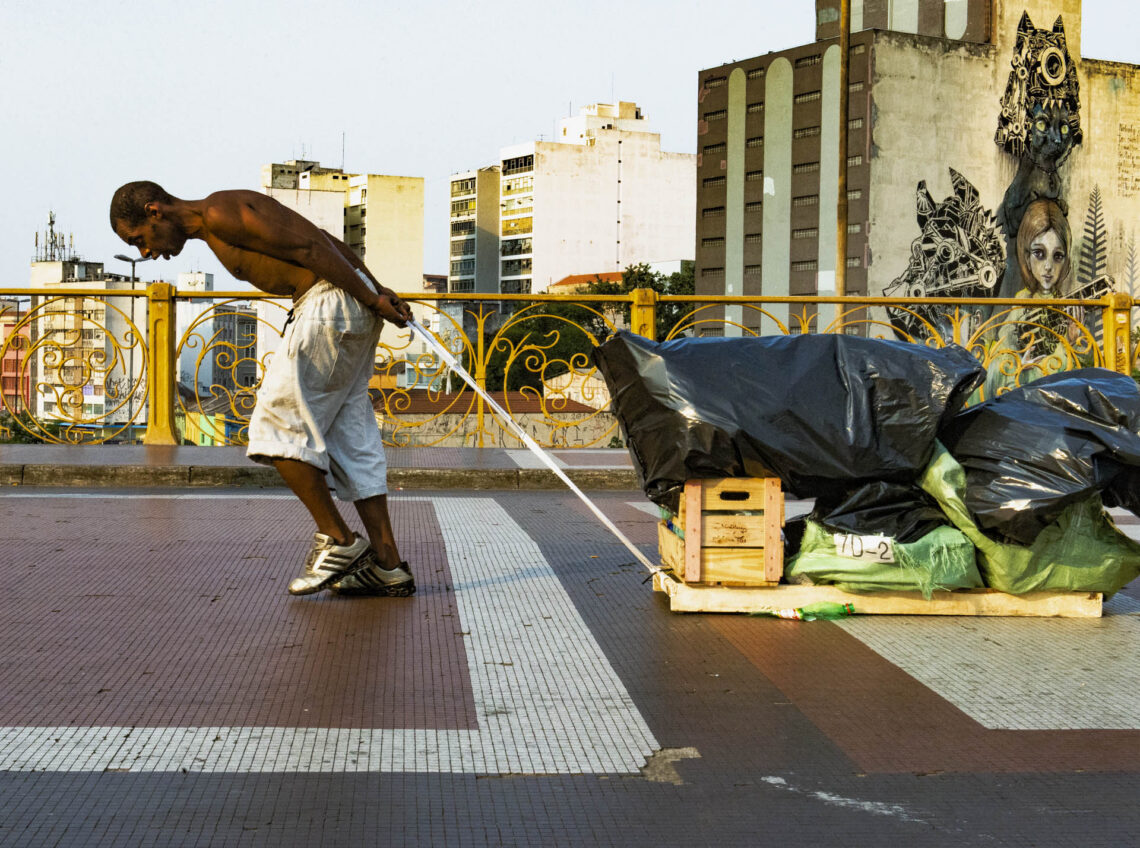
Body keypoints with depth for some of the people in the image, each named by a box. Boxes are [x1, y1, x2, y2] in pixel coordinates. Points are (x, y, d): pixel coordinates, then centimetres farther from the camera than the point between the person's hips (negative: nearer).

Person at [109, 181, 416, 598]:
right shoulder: (219, 227, 21)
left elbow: (309, 245, -17)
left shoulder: (219, 214, -10)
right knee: (351, 437, 10)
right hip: (350, 314, 10)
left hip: (331, 303, -10)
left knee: (278, 425, -4)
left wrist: (371, 298, -15)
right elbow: (325, 243, 21)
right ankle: (388, 566, 10)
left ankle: (338, 539, 2)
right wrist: (375, 290, 13)